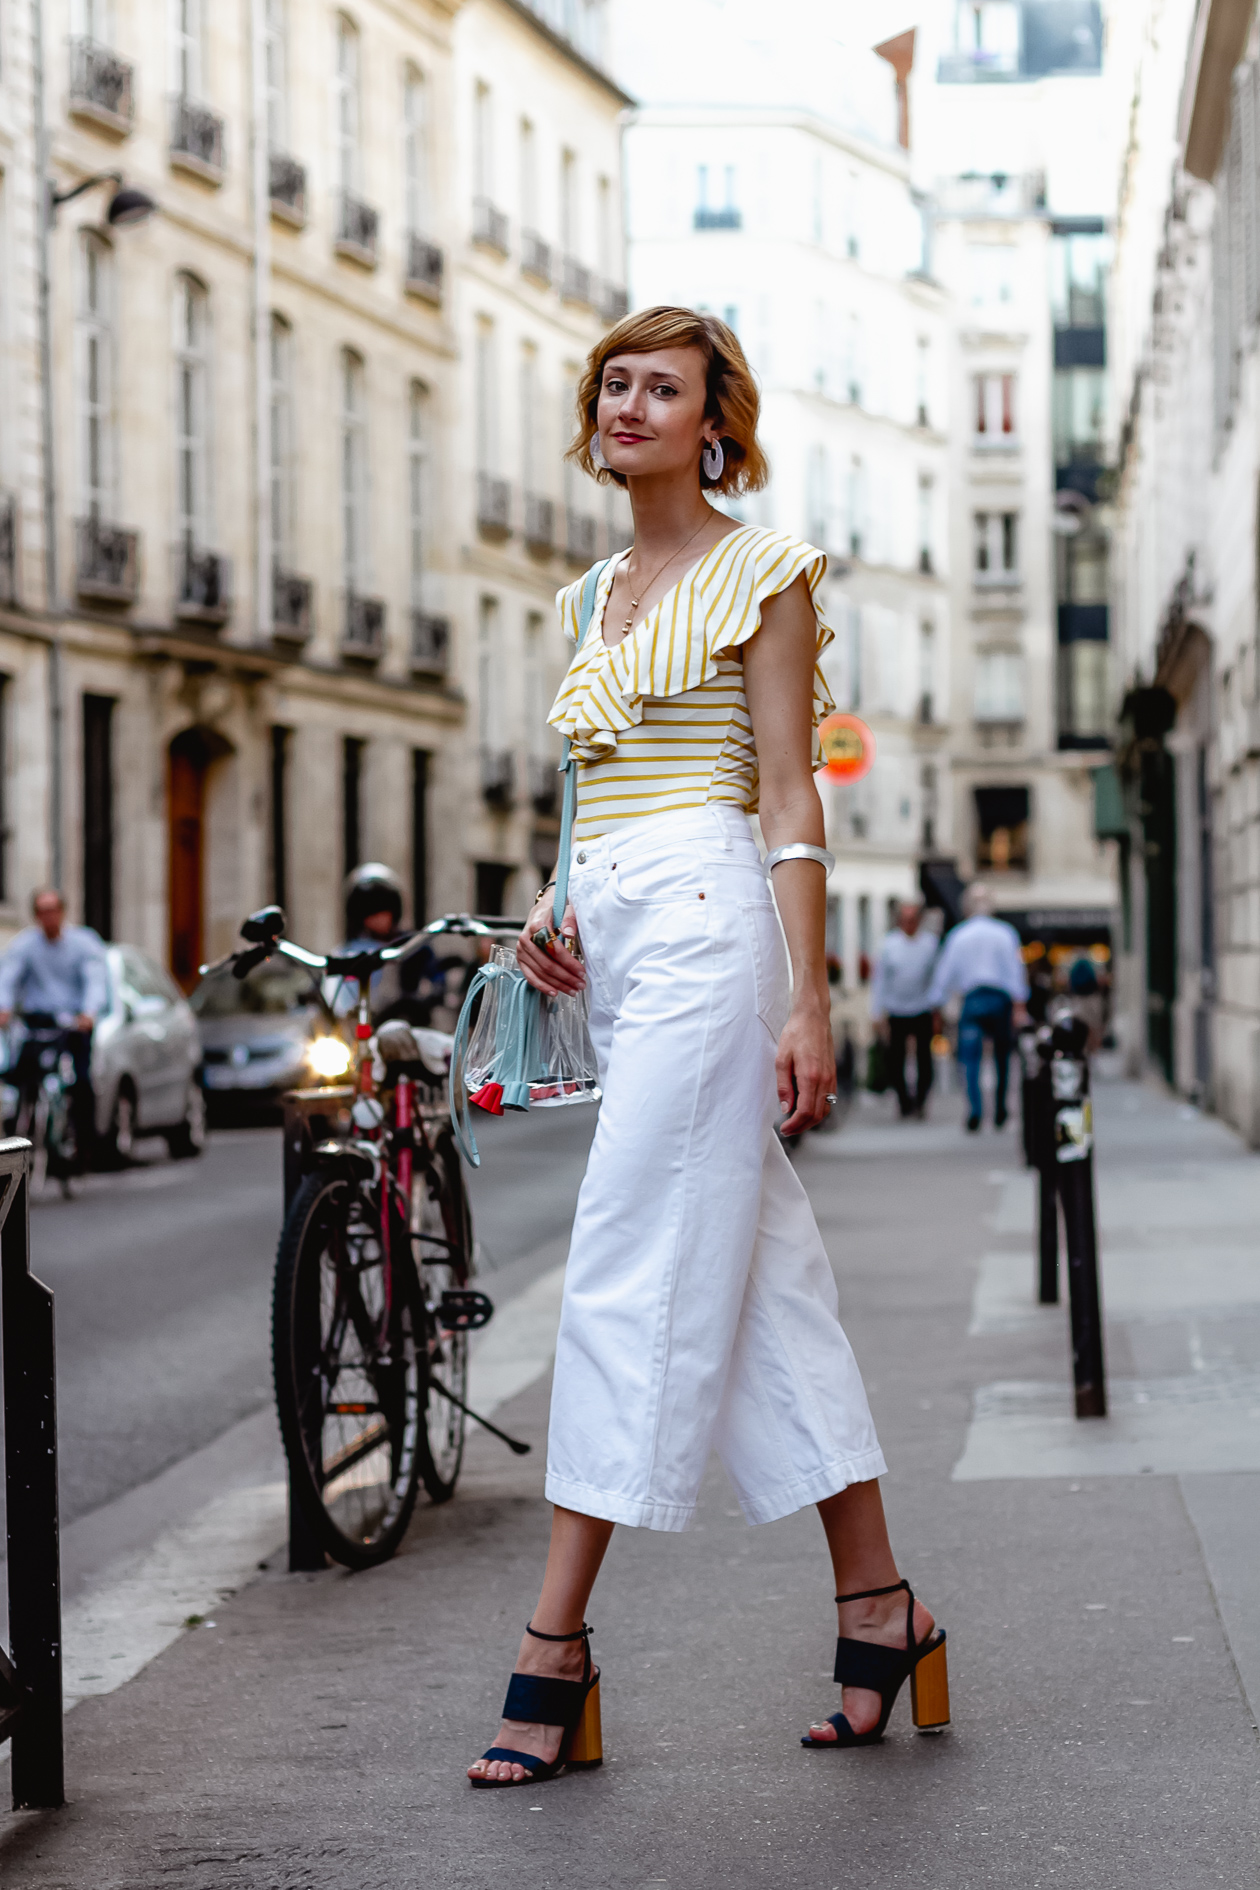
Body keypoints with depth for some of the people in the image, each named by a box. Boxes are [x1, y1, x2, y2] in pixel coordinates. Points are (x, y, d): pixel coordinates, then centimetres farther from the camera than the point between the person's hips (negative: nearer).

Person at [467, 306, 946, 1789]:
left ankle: (555, 1649, -9)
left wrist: (806, 1003, -13)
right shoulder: (599, 593, 20)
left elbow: (788, 798, -7)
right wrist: (554, 909, 7)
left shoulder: (761, 572, -1)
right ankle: (876, 1600, 12)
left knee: (632, 1270, -10)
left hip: (703, 921, -8)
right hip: (616, 938, 8)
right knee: (762, 1272, 7)